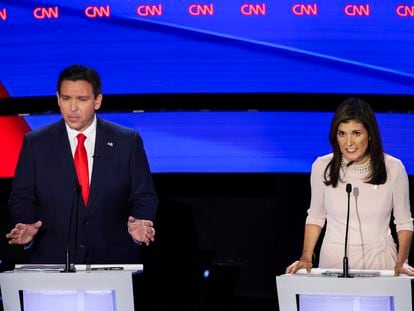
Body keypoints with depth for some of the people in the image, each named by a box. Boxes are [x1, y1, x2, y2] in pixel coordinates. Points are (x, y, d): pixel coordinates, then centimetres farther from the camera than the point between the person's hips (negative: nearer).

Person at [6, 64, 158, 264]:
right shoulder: (36, 143, 4)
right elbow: (22, 198, 4)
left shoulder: (127, 142, 3)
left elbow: (144, 198, 2)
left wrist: (140, 226, -17)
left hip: (113, 261, 0)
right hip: (52, 262, 0)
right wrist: (25, 229, -15)